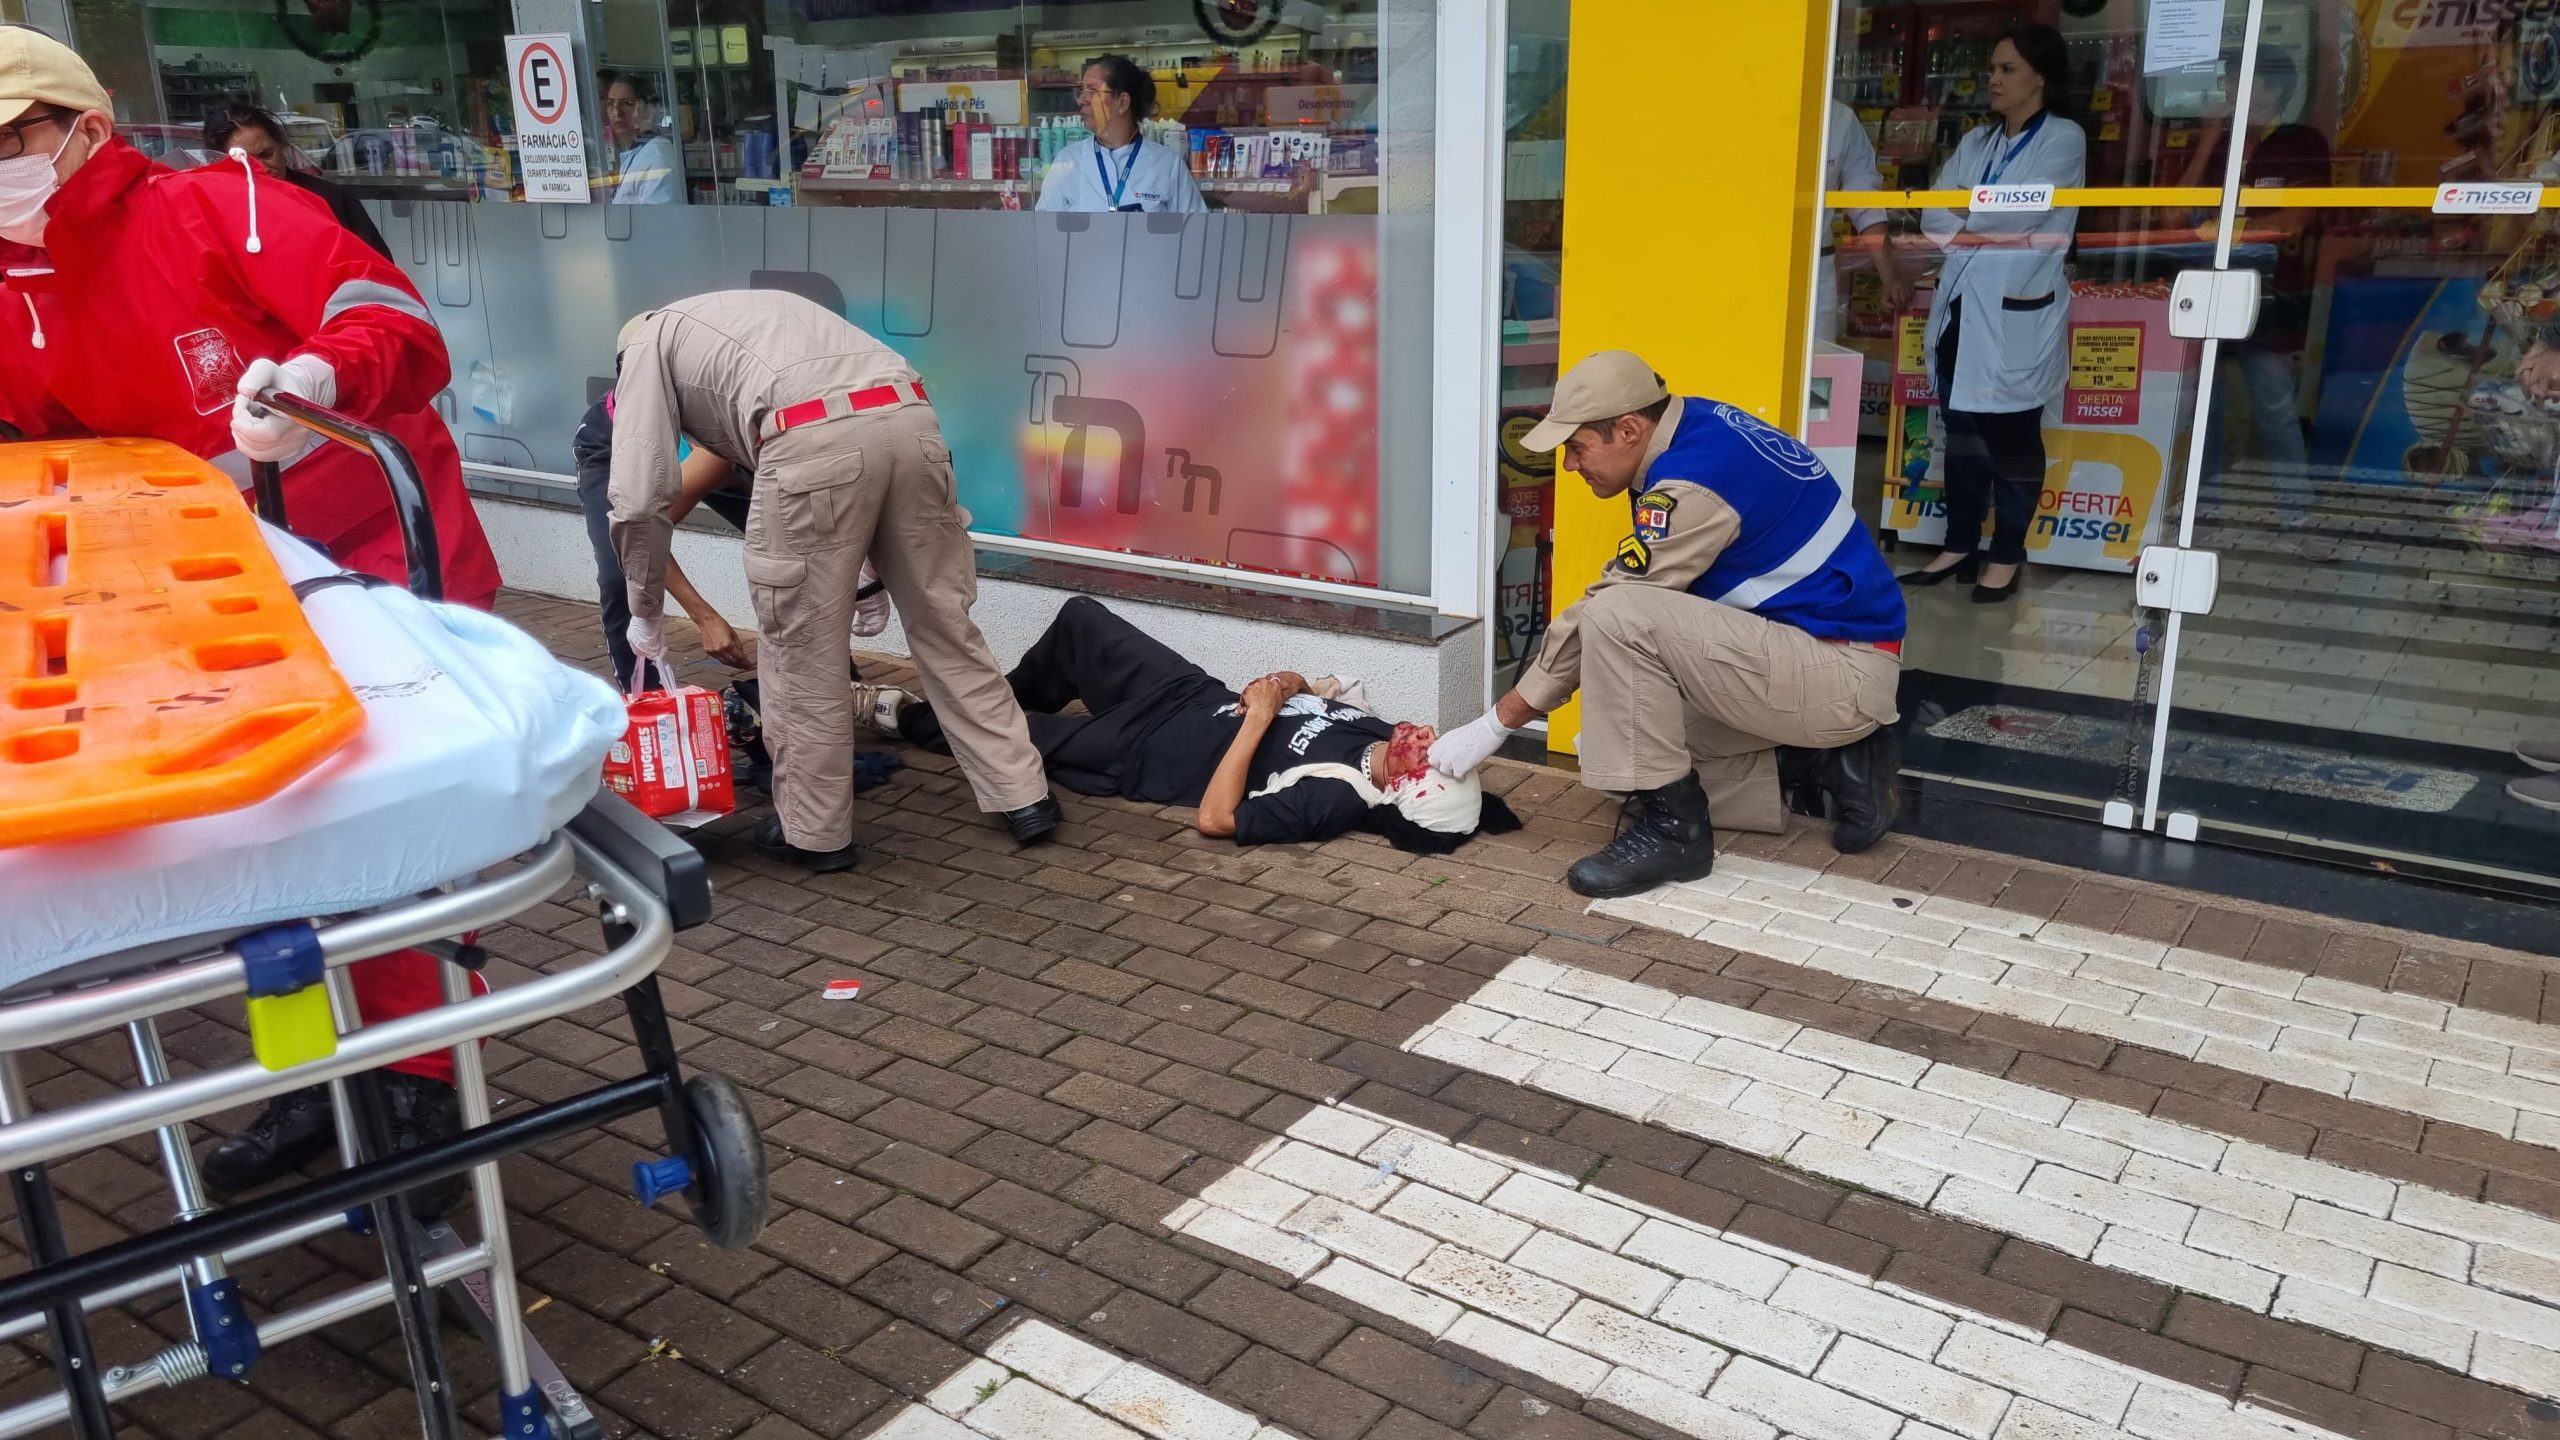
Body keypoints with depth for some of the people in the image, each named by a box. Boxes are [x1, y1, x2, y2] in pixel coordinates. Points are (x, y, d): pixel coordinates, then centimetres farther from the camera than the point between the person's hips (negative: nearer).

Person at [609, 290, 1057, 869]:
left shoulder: (647, 343, 24)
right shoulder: (753, 311, 42)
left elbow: (639, 498, 12)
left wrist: (646, 612, 24)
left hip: (817, 443, -6)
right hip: (912, 420, 6)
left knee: (801, 649, 9)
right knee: (944, 624, 16)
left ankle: (812, 831, 21)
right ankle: (1023, 797, 20)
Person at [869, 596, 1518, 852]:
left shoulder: (1333, 800, -34)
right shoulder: (1372, 729, -11)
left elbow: (1216, 817, -35)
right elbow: (1304, 687, 10)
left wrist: (1257, 718, -33)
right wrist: (1280, 685, -13)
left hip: (1141, 751, -7)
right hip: (1193, 694, 7)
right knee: (1080, 615, 16)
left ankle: (905, 716, 39)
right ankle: (1008, 694, 45)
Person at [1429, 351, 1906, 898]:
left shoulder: (1694, 478, -24)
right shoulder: (1695, 428, 5)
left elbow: (1607, 608, -20)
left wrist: (1497, 723, -13)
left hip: (1847, 673, -10)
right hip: (1802, 653, 10)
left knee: (1618, 618, -25)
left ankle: (1672, 830, -13)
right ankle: (1835, 764, 12)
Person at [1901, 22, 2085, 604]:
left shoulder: (2064, 139, -2)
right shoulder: (1975, 142, 15)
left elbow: (2022, 211, -16)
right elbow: (1932, 216, 4)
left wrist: (1967, 211, 0)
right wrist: (1986, 234, -12)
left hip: (2016, 316, -6)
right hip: (1962, 307, 6)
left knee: (2013, 440, 1)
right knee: (1962, 434, 10)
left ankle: (2006, 557, 10)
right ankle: (1960, 547, 19)